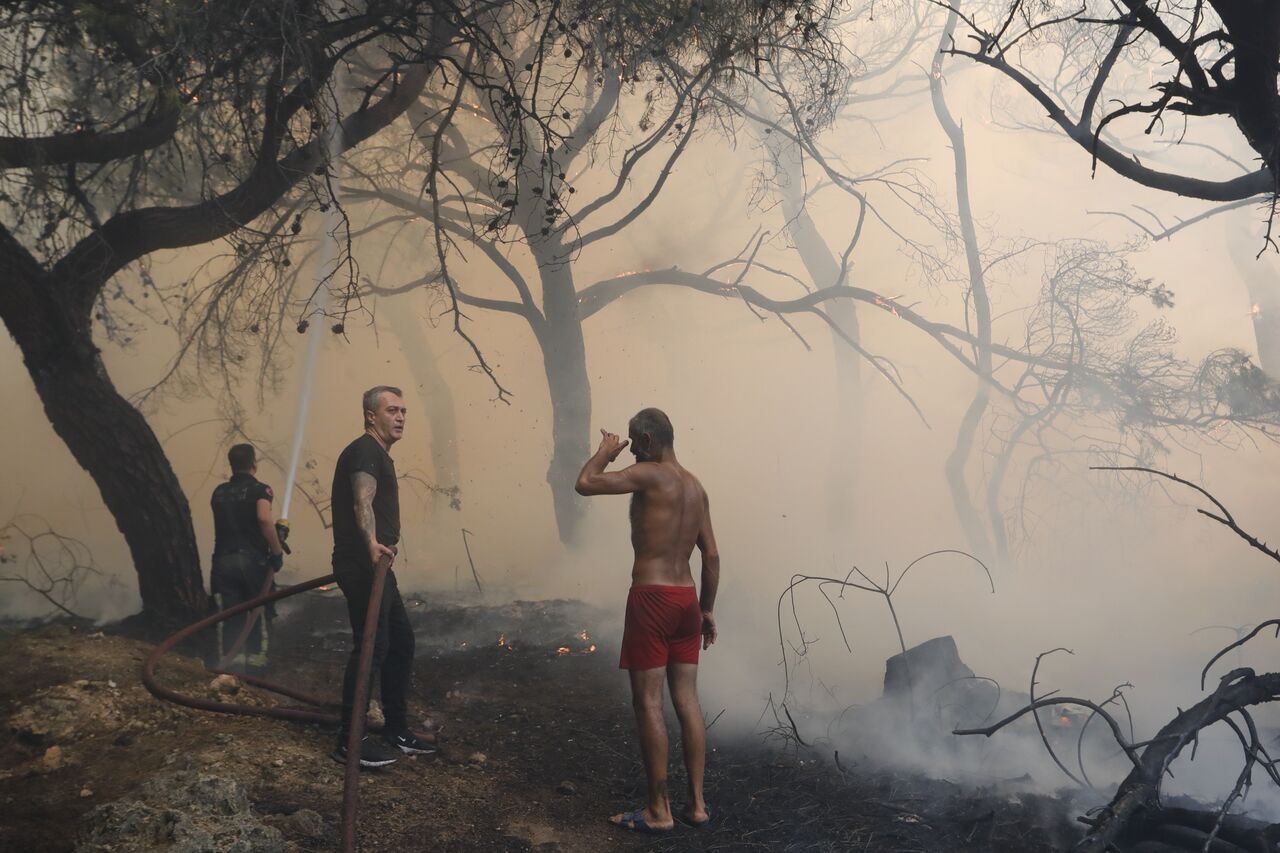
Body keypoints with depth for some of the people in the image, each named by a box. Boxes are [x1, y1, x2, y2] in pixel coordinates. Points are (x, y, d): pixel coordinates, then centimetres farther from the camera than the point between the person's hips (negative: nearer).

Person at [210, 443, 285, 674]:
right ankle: (255, 659, 10)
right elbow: (264, 518, -22)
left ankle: (229, 661, 5)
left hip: (223, 559, 4)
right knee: (259, 612, 10)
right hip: (252, 559, -4)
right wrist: (277, 551, -15)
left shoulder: (219, 492, 13)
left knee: (229, 615, 7)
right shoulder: (259, 489, -4)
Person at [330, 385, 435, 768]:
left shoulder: (377, 454, 20)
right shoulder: (365, 451, -13)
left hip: (375, 567, 11)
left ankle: (396, 731, 23)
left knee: (401, 640, 14)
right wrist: (372, 543, -48)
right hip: (363, 567, -11)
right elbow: (362, 500, -31)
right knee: (371, 647, -10)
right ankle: (349, 741, -2)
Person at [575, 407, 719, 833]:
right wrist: (707, 609, 20)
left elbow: (585, 484, -12)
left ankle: (658, 810, 5)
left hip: (652, 597, -8)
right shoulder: (695, 486, 13)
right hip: (686, 598, 8)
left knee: (648, 703, 0)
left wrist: (606, 451, 6)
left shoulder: (648, 474, -11)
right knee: (687, 699, 11)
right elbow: (711, 555, 14)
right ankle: (697, 803, 16)